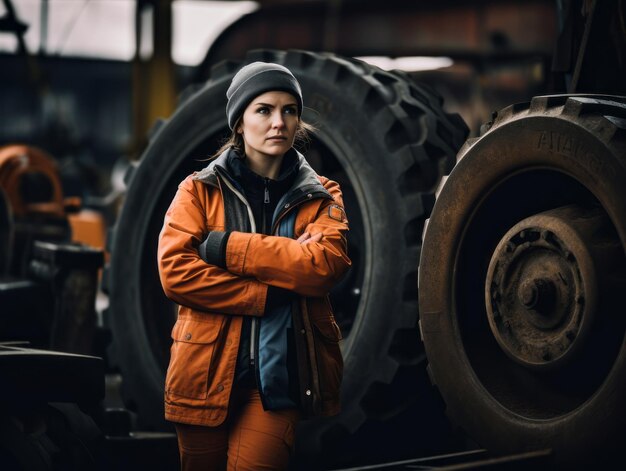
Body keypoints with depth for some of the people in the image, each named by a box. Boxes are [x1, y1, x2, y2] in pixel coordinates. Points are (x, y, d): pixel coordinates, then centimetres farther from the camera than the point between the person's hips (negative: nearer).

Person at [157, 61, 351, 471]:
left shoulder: (321, 197, 9)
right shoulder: (200, 190, 6)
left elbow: (325, 264, -12)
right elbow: (175, 272, -9)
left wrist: (228, 247, -14)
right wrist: (268, 294, -14)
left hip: (281, 374, 0)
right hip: (207, 372, 1)